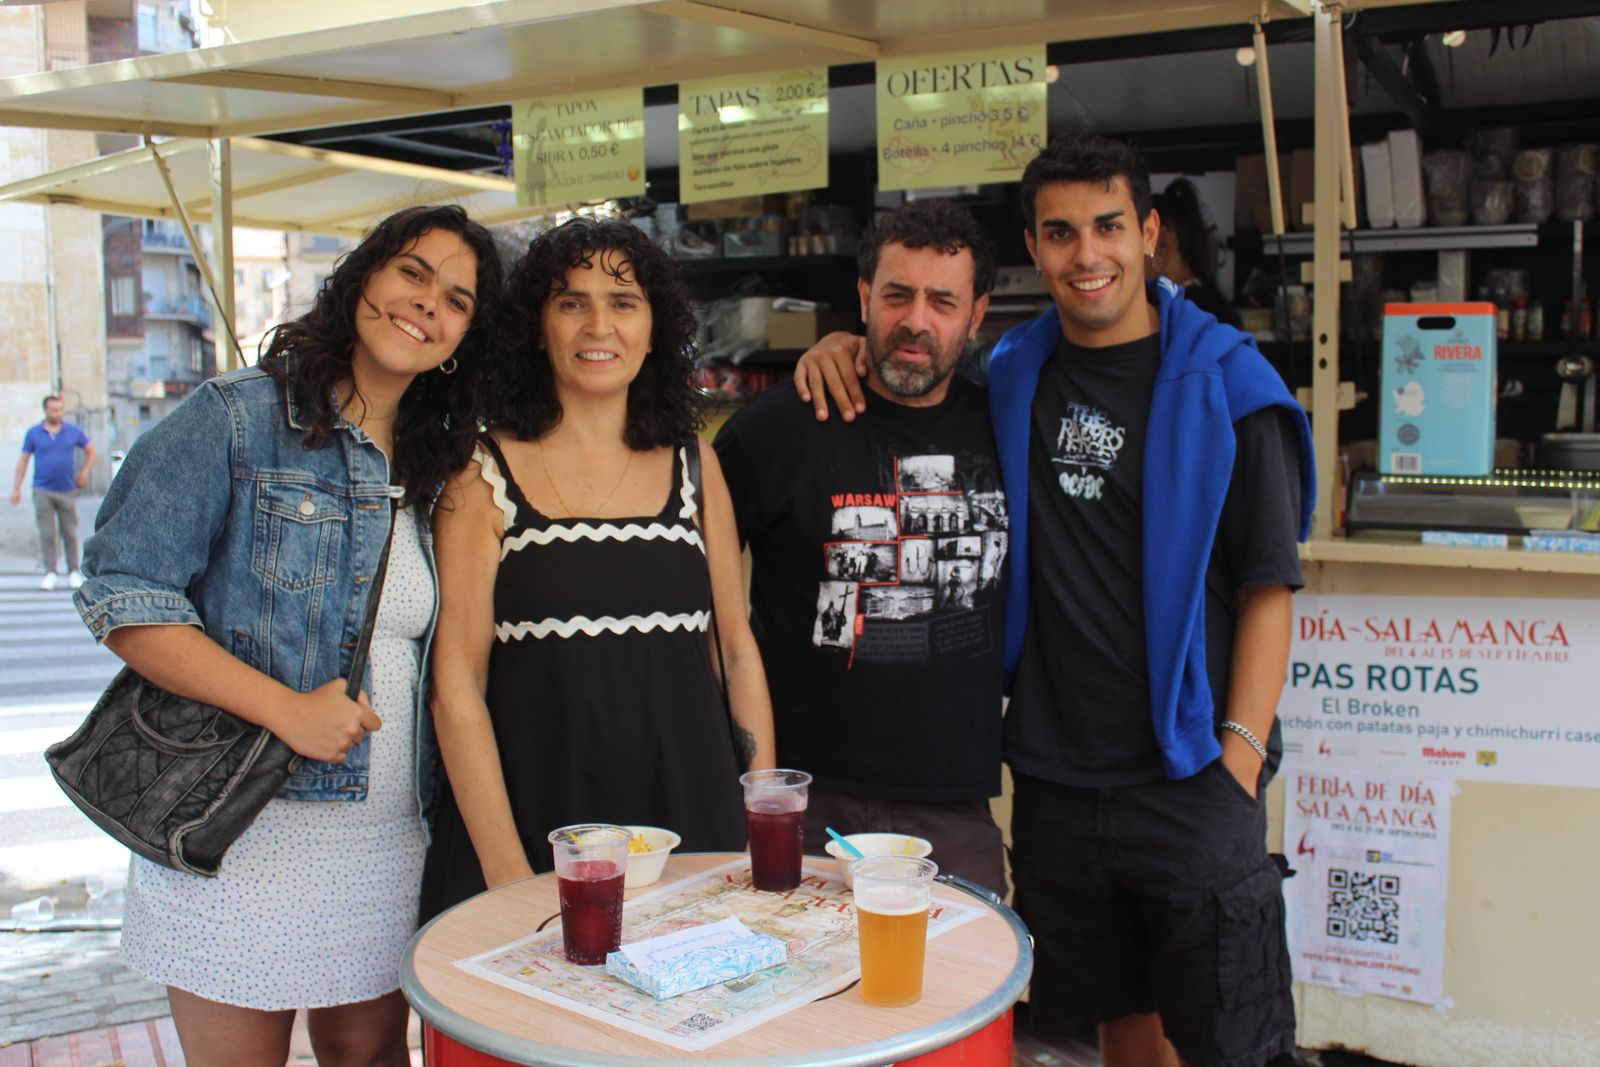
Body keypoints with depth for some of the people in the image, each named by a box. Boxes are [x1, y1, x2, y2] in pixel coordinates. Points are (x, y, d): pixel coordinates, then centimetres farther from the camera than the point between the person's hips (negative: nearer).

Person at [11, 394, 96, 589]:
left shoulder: (74, 431, 4)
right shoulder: (33, 433, 3)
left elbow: (90, 451, 15)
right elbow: (23, 460, 7)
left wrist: (84, 473, 2)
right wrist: (16, 488, 3)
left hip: (67, 491, 0)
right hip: (43, 491, 0)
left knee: (70, 533, 4)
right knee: (47, 534, -2)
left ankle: (74, 572, 12)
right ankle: (50, 573, 3)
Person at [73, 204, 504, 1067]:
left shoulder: (436, 468, 10)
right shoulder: (235, 420, -7)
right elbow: (122, 599, -12)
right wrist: (286, 709, -21)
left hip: (386, 834, 5)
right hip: (240, 831, -5)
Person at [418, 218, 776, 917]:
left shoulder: (695, 465, 7)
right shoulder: (484, 473, -1)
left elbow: (739, 649, 10)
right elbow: (457, 683, -4)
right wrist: (508, 872, -10)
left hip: (691, 821, 2)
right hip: (534, 824, -2)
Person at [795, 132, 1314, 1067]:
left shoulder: (1225, 384, -5)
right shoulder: (1013, 375, 5)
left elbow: (1267, 587, -6)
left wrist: (1240, 755, -14)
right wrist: (849, 348, 2)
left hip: (1190, 779, -3)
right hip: (1056, 778, 4)